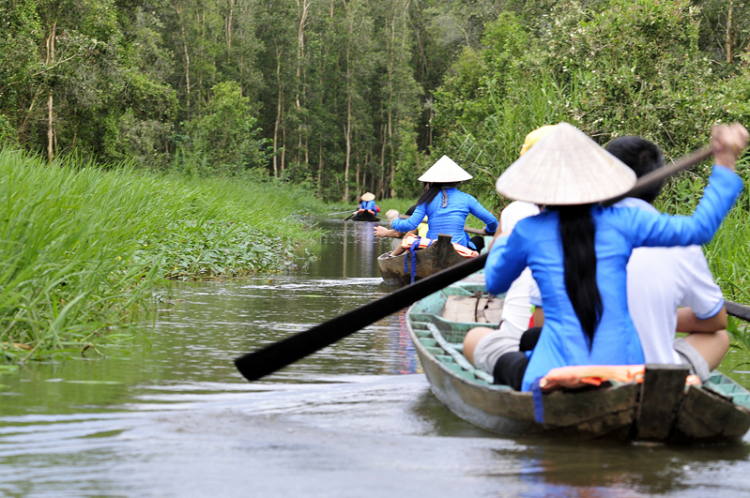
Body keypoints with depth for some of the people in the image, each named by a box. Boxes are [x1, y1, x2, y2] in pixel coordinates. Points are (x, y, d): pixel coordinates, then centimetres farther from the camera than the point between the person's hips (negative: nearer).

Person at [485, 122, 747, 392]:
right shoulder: (623, 222, -1)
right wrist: (725, 164, 12)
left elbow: (494, 282, 17)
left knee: (506, 362, 28)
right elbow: (699, 228, 7)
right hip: (624, 372, 2)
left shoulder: (527, 232, -2)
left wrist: (501, 242, 37)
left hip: (556, 378, -2)